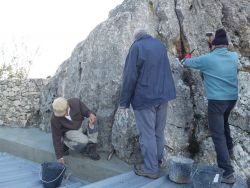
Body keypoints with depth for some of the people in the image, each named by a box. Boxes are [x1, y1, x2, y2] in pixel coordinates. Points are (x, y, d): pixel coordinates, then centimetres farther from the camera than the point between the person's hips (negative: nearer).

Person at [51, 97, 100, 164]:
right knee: (83, 141, -34)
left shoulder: (75, 102, -26)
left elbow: (86, 111, -12)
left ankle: (91, 148, -17)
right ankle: (65, 143, -3)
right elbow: (56, 137, -21)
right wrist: (59, 157, -19)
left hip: (81, 125, 4)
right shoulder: (55, 119, -29)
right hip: (69, 131, -4)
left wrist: (91, 114, -38)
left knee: (92, 120, -27)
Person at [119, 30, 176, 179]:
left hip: (144, 97, -6)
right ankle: (158, 160, 28)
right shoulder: (160, 45, 12)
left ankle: (151, 168, 9)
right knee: (159, 131, 16)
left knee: (147, 134, 1)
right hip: (163, 95, 7)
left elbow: (130, 76, -14)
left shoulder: (136, 46, -8)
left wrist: (124, 100, -9)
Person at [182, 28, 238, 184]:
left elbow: (188, 62, 9)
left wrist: (184, 61, 31)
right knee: (224, 122, 33)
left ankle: (228, 172, -5)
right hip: (232, 98, 6)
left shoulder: (206, 59, -8)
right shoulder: (234, 57, 3)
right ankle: (229, 148, 48)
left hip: (217, 100, -6)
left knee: (218, 135, -3)